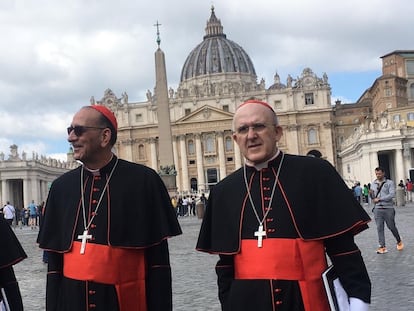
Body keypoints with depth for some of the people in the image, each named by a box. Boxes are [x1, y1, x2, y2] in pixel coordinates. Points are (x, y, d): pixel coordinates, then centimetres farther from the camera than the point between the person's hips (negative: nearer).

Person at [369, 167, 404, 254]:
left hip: (388, 208, -3)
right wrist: (371, 194, -10)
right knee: (379, 228, -1)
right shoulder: (373, 184, 10)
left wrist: (379, 199, -16)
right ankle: (382, 247, 2)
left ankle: (399, 241, 30)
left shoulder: (389, 183, -2)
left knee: (391, 227, 6)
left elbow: (392, 195, -14)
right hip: (377, 209, 3)